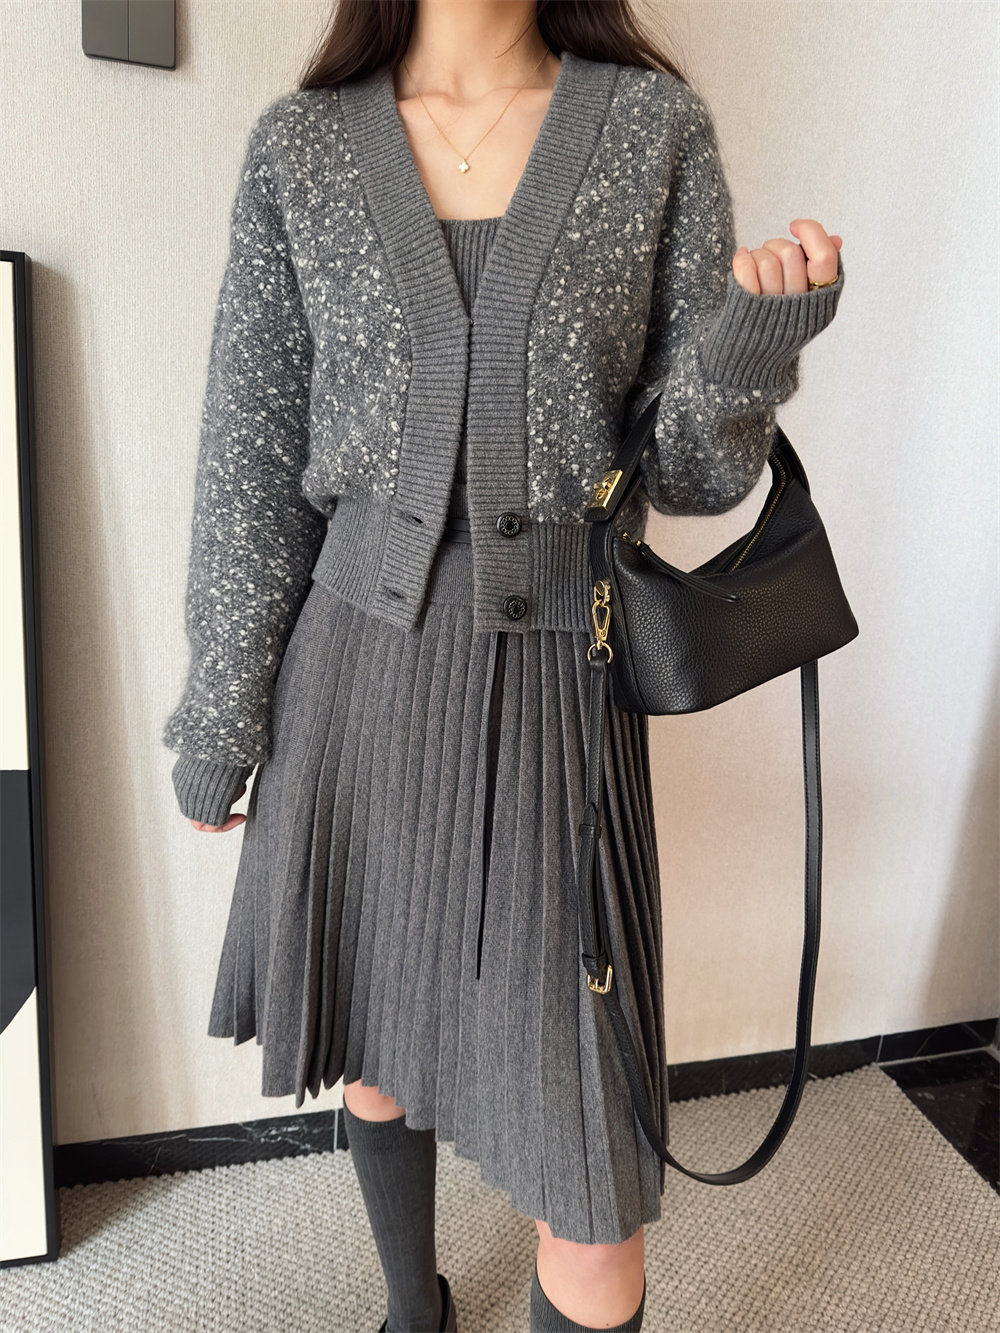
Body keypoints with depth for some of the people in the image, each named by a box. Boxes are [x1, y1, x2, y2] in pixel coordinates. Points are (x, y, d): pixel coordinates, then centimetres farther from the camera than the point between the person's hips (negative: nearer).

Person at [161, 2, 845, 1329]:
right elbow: (252, 455, 4)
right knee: (370, 1024, 20)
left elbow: (693, 474, 2)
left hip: (555, 673, -1)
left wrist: (750, 342, -19)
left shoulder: (658, 127, 4)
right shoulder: (301, 144, 5)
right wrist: (218, 717, 5)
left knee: (586, 1133, -1)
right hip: (358, 658, 2)